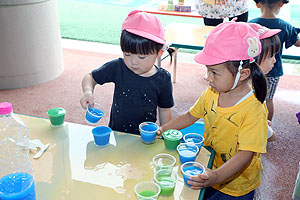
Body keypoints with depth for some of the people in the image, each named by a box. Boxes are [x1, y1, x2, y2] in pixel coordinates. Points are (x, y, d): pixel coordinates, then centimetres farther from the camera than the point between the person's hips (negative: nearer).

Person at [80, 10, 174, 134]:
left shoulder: (163, 79, -9)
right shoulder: (117, 68, -8)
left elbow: (165, 110, 2)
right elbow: (90, 77, 6)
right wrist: (88, 91, -14)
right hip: (116, 132, -1)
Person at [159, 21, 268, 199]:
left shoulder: (253, 110, -26)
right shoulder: (211, 94, -6)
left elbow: (246, 154, -29)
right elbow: (190, 116, 9)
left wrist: (216, 176, -42)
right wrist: (162, 129, 1)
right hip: (208, 172, 5)